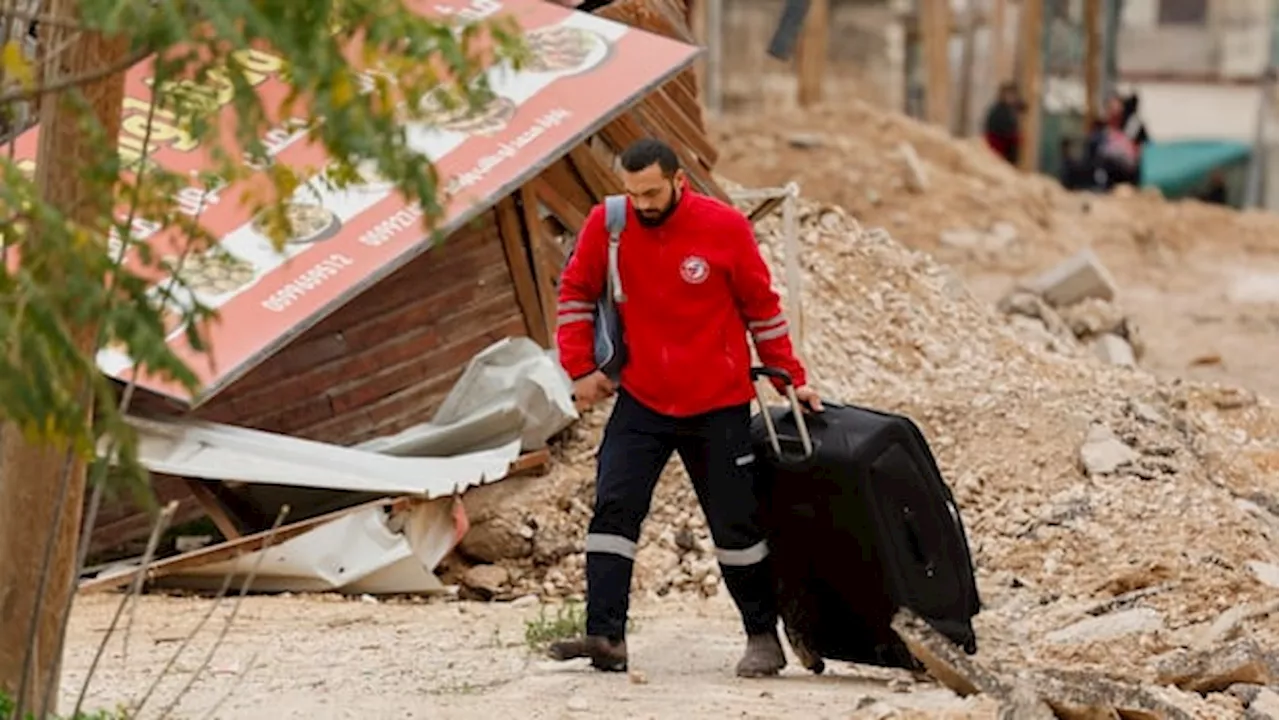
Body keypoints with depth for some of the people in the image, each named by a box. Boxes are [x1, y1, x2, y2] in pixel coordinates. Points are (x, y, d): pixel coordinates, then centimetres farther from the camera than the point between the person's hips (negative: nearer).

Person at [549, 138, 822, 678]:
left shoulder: (725, 228, -10)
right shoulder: (607, 226, -6)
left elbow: (762, 307, 1)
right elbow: (576, 293, 8)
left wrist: (792, 379, 4)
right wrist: (580, 368, 0)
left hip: (719, 408, -2)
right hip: (641, 403, 2)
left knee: (736, 525, 6)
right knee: (613, 509, -12)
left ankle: (763, 637, 19)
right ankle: (605, 637, -14)